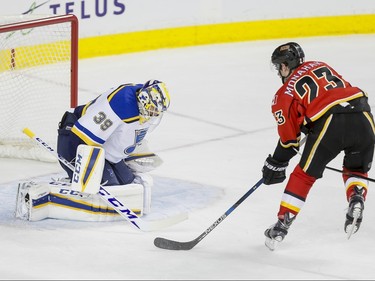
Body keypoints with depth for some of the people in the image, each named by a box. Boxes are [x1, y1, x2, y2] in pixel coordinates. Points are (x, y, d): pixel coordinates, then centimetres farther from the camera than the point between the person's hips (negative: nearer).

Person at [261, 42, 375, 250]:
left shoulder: (286, 92, 11)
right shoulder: (321, 66, 26)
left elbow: (289, 136, 10)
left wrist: (276, 165, 23)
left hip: (330, 124, -4)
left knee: (304, 175, 14)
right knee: (357, 169, 26)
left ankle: (282, 225, 15)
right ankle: (357, 199, -3)